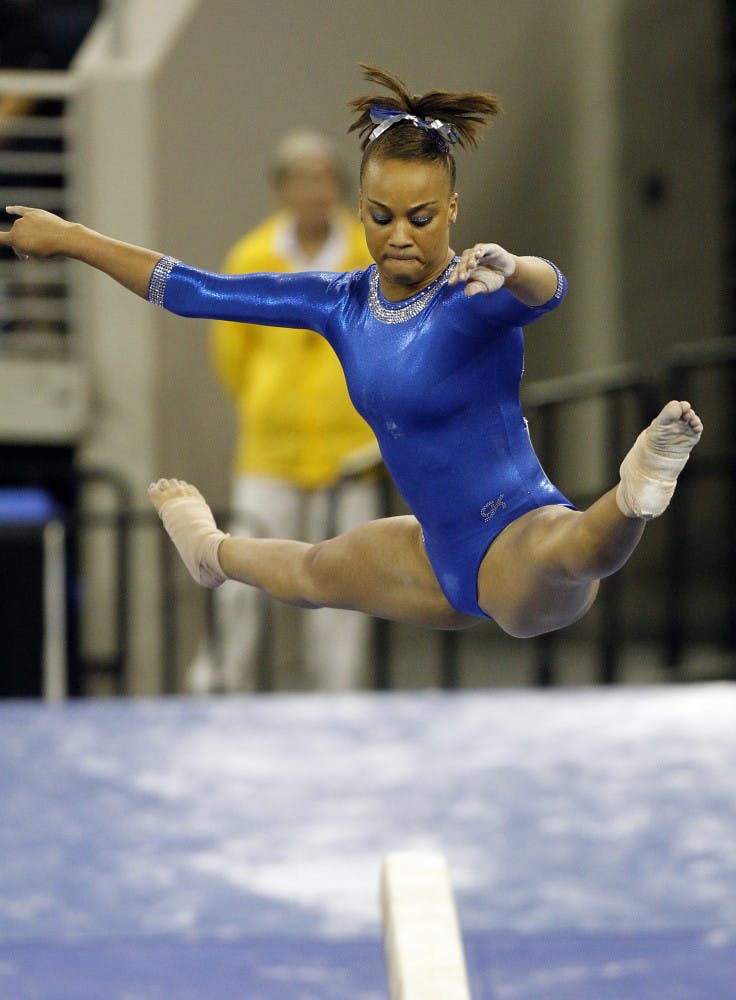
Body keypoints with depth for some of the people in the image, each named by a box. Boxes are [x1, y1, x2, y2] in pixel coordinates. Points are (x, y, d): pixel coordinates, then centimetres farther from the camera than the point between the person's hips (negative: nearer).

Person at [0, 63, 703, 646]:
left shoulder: (475, 300, -22)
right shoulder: (345, 304, 0)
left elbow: (548, 289, -46)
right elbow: (195, 291, 9)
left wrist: (509, 269, -70)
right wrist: (69, 239, 12)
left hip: (517, 543, -9)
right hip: (446, 560, 9)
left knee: (564, 552, -47)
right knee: (313, 574, 39)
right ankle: (214, 551, 71)